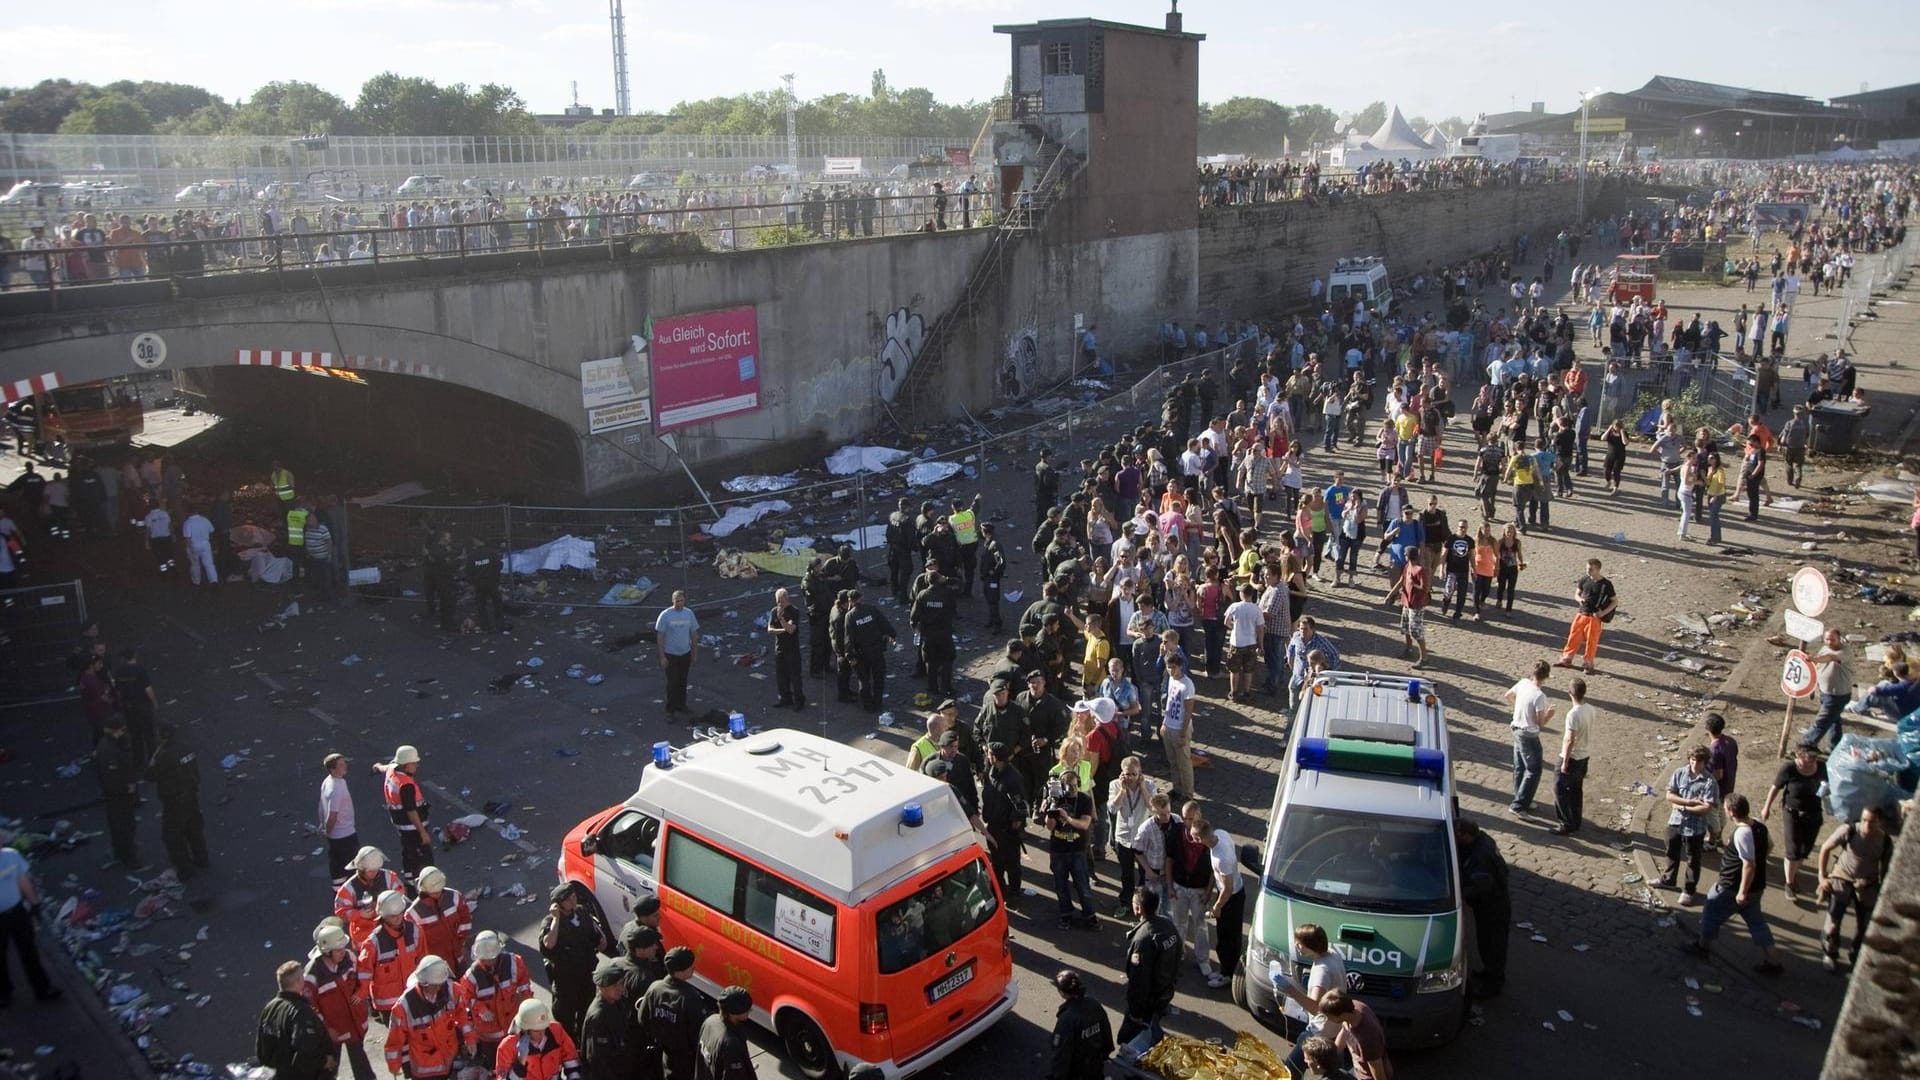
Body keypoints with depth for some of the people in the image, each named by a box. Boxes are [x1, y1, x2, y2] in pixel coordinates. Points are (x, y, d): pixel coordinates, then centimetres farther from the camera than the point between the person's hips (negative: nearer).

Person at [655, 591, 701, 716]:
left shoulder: (689, 613, -2)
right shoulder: (665, 615, -14)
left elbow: (694, 634, 7)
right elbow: (660, 636, -11)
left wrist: (695, 653, 9)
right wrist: (662, 657, -13)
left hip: (685, 654, 4)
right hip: (670, 654, -4)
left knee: (682, 682, 15)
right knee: (672, 683, -2)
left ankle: (681, 705, 30)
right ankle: (670, 709, 10)